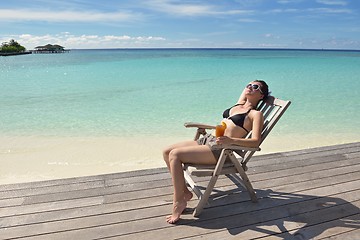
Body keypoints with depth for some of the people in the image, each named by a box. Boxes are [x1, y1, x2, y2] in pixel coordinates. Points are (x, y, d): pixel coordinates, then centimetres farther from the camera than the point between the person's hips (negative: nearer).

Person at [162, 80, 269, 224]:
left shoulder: (256, 114, -1)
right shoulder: (238, 105, 21)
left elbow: (255, 142, -16)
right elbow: (245, 91, 45)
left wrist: (231, 140, -30)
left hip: (220, 148, -9)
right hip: (208, 139, 9)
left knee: (175, 154, -23)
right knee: (166, 152, -2)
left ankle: (179, 202, -12)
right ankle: (184, 191, 7)